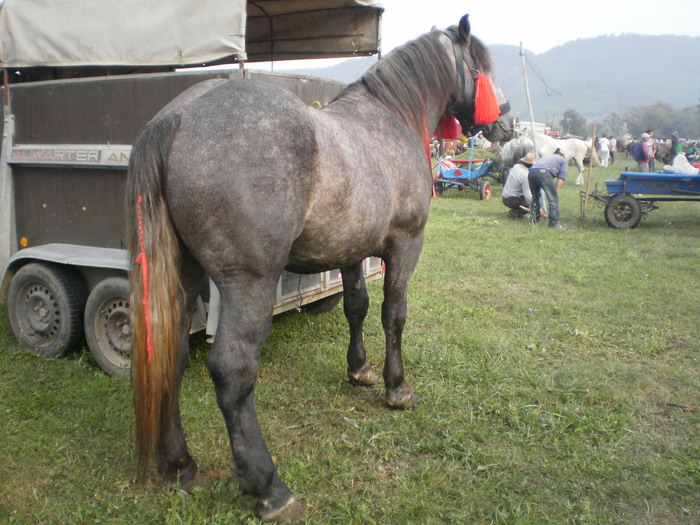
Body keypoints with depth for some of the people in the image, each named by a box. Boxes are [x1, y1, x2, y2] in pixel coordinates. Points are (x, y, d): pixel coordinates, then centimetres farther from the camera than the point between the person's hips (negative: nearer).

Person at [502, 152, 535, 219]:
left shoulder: (516, 166, 0)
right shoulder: (526, 175, -22)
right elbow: (527, 196, -24)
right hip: (512, 200, -9)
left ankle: (515, 210, 11)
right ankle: (515, 212, -7)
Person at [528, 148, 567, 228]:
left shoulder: (546, 157, 43)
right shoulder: (563, 161, 28)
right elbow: (561, 178, 12)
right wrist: (557, 191, 12)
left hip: (531, 173, 6)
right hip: (544, 173, -6)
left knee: (535, 197, 24)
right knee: (553, 198, 3)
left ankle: (535, 219, 32)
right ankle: (554, 222, 1)